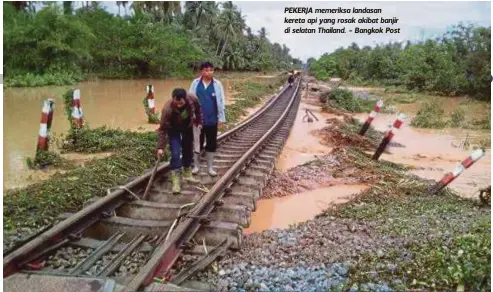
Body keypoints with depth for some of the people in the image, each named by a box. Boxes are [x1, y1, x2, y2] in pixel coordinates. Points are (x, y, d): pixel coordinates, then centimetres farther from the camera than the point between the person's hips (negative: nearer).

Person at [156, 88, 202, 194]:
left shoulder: (192, 99, -31)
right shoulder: (167, 109, -39)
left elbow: (198, 109, -5)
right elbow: (162, 129, -32)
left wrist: (198, 121, 2)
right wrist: (161, 147, -35)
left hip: (188, 127, 4)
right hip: (174, 129, -4)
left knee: (188, 151, 13)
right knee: (176, 153, -14)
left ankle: (187, 174, 30)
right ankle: (175, 181, -9)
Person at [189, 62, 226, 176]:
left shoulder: (217, 84, -3)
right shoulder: (195, 83, -3)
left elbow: (221, 102, 0)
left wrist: (221, 118, -1)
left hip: (212, 119, 0)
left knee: (211, 144, 9)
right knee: (197, 143, 11)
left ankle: (210, 167, 22)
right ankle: (196, 165, 27)